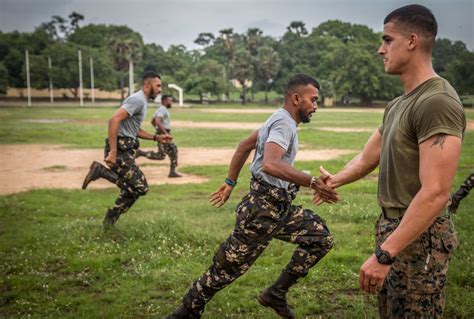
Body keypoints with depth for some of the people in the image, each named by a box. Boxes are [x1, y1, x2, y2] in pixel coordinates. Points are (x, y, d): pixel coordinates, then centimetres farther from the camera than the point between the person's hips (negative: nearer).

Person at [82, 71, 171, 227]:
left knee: (131, 189, 15)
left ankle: (109, 222, 22)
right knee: (140, 187, -12)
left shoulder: (142, 101, 20)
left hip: (126, 150, 10)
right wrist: (113, 151, -29)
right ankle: (101, 171, -8)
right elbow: (114, 120, -24)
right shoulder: (138, 99, -12)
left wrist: (157, 137, 22)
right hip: (120, 150, -10)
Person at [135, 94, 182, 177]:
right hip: (163, 134, -11)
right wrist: (166, 132, -29)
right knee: (161, 155, -13)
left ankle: (172, 172, 15)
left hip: (164, 134, 11)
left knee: (173, 151, 12)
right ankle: (141, 152, -7)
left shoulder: (160, 109, 18)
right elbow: (157, 121, -28)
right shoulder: (163, 109, -13)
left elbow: (152, 121, 25)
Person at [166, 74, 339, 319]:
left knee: (320, 238, 8)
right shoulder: (284, 123, -17)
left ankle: (276, 294, 14)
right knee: (228, 266, -1)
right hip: (264, 209, -10)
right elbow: (270, 165, -35)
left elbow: (244, 146, 23)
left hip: (278, 207, 10)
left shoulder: (279, 120, 15)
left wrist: (230, 182, 26)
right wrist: (312, 183, -37)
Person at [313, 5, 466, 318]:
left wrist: (384, 254, -30)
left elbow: (435, 193, -28)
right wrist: (334, 181, 39)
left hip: (418, 237, -9)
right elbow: (367, 158, 23)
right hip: (393, 227, 10)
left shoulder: (438, 103, -22)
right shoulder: (398, 104, 9)